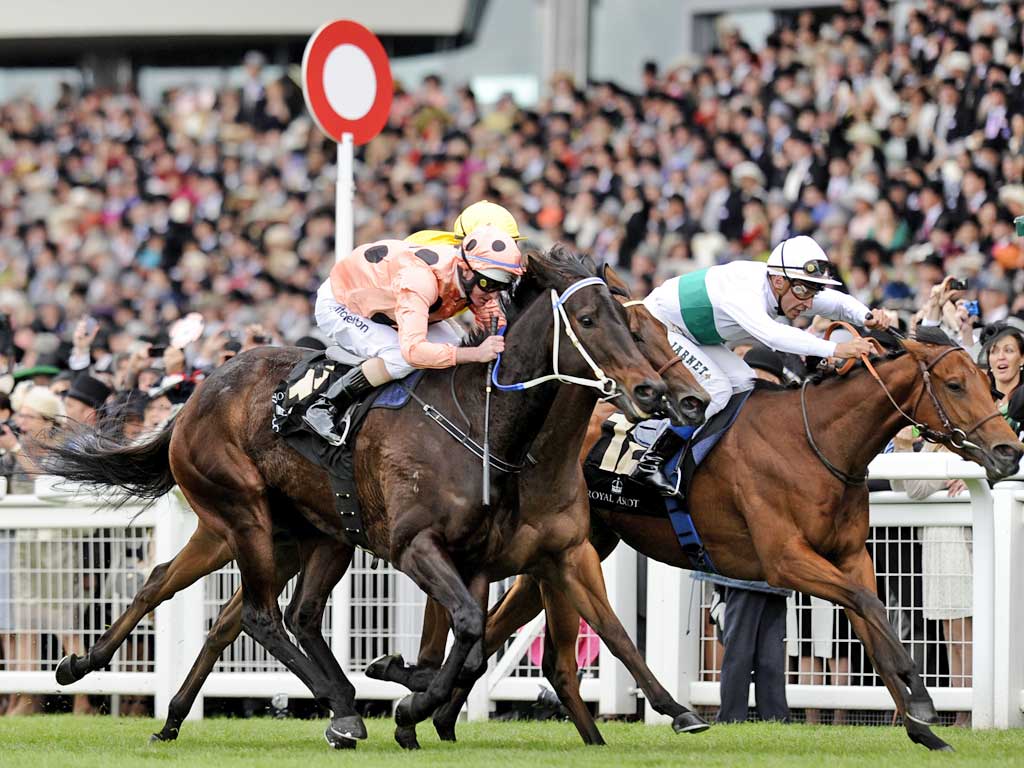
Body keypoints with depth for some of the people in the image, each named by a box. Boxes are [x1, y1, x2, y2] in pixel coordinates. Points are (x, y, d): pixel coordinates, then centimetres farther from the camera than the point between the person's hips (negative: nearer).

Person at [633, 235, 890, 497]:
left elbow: (839, 303, -1)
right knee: (716, 388, -21)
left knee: (745, 384, 2)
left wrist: (868, 317, -25)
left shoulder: (790, 289, -12)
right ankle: (650, 464, -16)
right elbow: (771, 334, -58)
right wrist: (835, 348, -64)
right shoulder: (743, 290, -40)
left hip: (693, 334, 10)